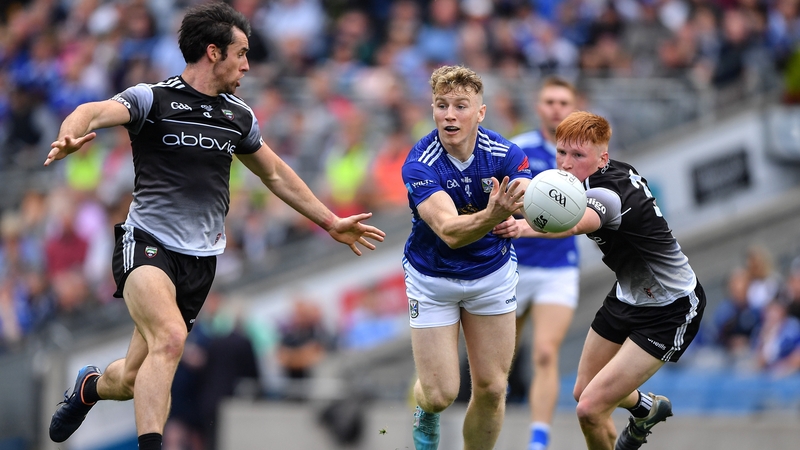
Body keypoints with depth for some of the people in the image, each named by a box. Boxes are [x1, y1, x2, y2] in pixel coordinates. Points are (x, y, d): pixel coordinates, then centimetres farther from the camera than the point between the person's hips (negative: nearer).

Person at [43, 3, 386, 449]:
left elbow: (276, 174, 27)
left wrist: (331, 222, 30)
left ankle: (92, 387, 39)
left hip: (201, 261, 5)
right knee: (170, 337, -32)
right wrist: (69, 137, -48)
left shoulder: (239, 117, 12)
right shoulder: (153, 99, -6)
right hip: (147, 245, -5)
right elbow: (94, 112, -24)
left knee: (136, 379, 5)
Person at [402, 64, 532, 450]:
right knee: (440, 394, -4)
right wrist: (491, 216, -61)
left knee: (491, 389, 2)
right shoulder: (419, 165, -27)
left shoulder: (505, 154, -18)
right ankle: (425, 414, 34)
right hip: (432, 278, -2)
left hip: (493, 271, 2)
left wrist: (519, 219, -57)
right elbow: (448, 231, -40)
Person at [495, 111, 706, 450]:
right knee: (583, 392, 22)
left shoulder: (608, 195, -35)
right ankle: (647, 408, 53)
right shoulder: (616, 171, -7)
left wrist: (525, 227, -79)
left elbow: (576, 223, -61)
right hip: (628, 293, 10)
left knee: (591, 409, -17)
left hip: (670, 310, -10)